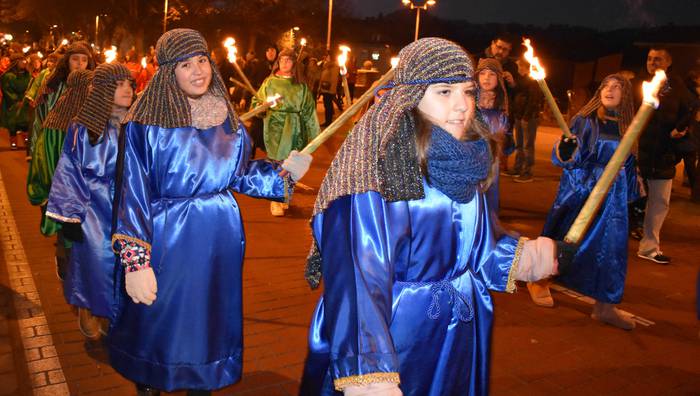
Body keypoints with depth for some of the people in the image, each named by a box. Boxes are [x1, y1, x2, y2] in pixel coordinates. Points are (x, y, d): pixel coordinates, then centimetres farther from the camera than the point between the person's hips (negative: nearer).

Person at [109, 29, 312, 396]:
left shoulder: (226, 118, 3)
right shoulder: (146, 121, -12)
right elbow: (133, 191, -16)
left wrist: (283, 173, -2)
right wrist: (136, 261, -21)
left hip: (220, 238, 4)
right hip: (165, 238, -4)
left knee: (209, 323, 16)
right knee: (157, 326, 11)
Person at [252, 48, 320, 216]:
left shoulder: (301, 86, 9)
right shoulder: (270, 82, 6)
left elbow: (308, 110, 10)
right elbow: (256, 101, 9)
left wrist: (314, 133, 8)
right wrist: (260, 106, -15)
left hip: (295, 129, 2)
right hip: (275, 128, -2)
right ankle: (275, 201, 0)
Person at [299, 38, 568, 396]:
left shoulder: (465, 160, -1)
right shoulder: (374, 162, -21)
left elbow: (474, 250, 10)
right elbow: (357, 270, -33)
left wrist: (523, 256, -9)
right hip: (389, 341, -6)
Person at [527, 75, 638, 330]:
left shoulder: (628, 128, 7)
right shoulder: (584, 120, -4)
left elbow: (630, 166, 16)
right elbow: (569, 159, -11)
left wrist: (634, 197, 19)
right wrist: (566, 151, -33)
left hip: (613, 197, 4)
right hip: (579, 191, -4)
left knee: (611, 247, 2)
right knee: (564, 239, 4)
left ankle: (604, 306, 12)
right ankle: (539, 282, 26)